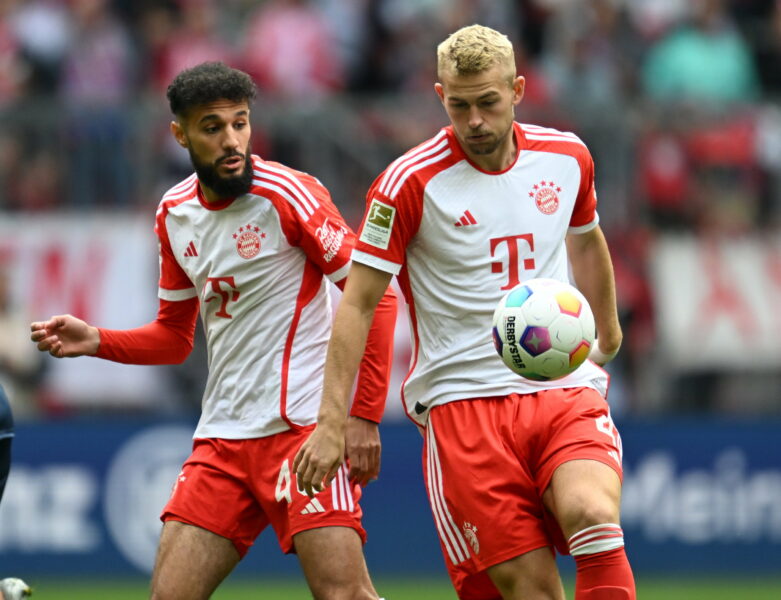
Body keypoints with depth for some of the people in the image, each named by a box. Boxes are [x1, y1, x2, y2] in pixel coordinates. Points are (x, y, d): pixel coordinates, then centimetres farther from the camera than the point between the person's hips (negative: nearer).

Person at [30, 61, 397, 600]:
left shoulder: (287, 194, -9)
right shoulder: (175, 214, 11)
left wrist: (363, 415, -13)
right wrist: (95, 341, 4)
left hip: (302, 428, -6)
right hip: (222, 435, 6)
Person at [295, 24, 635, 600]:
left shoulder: (567, 157, 6)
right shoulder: (412, 182, -6)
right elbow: (358, 303, -2)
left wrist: (607, 332, 43)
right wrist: (332, 422, -8)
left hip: (564, 389, 3)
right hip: (462, 402, -2)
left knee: (592, 515, -28)